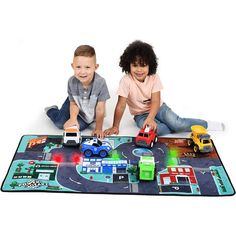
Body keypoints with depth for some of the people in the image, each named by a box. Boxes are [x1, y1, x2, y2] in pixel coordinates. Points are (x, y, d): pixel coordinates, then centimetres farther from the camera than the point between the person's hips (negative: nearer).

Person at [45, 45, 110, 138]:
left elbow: (100, 108, -27)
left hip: (91, 112, -1)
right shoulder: (72, 81, -28)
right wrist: (73, 118, -36)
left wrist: (98, 128, -19)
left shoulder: (100, 82, -37)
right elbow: (74, 104, -15)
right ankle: (51, 110, 33)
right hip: (77, 107, 2)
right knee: (61, 124, 0)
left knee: (79, 126, -16)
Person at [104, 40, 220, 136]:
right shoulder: (126, 81, -21)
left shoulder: (154, 78, -14)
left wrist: (150, 118, -37)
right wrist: (115, 127, -21)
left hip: (158, 107, 1)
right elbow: (121, 105, -20)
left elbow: (155, 101, -20)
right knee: (157, 129, -34)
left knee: (176, 123, -23)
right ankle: (179, 127, -13)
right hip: (141, 114, -1)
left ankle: (204, 124, -2)